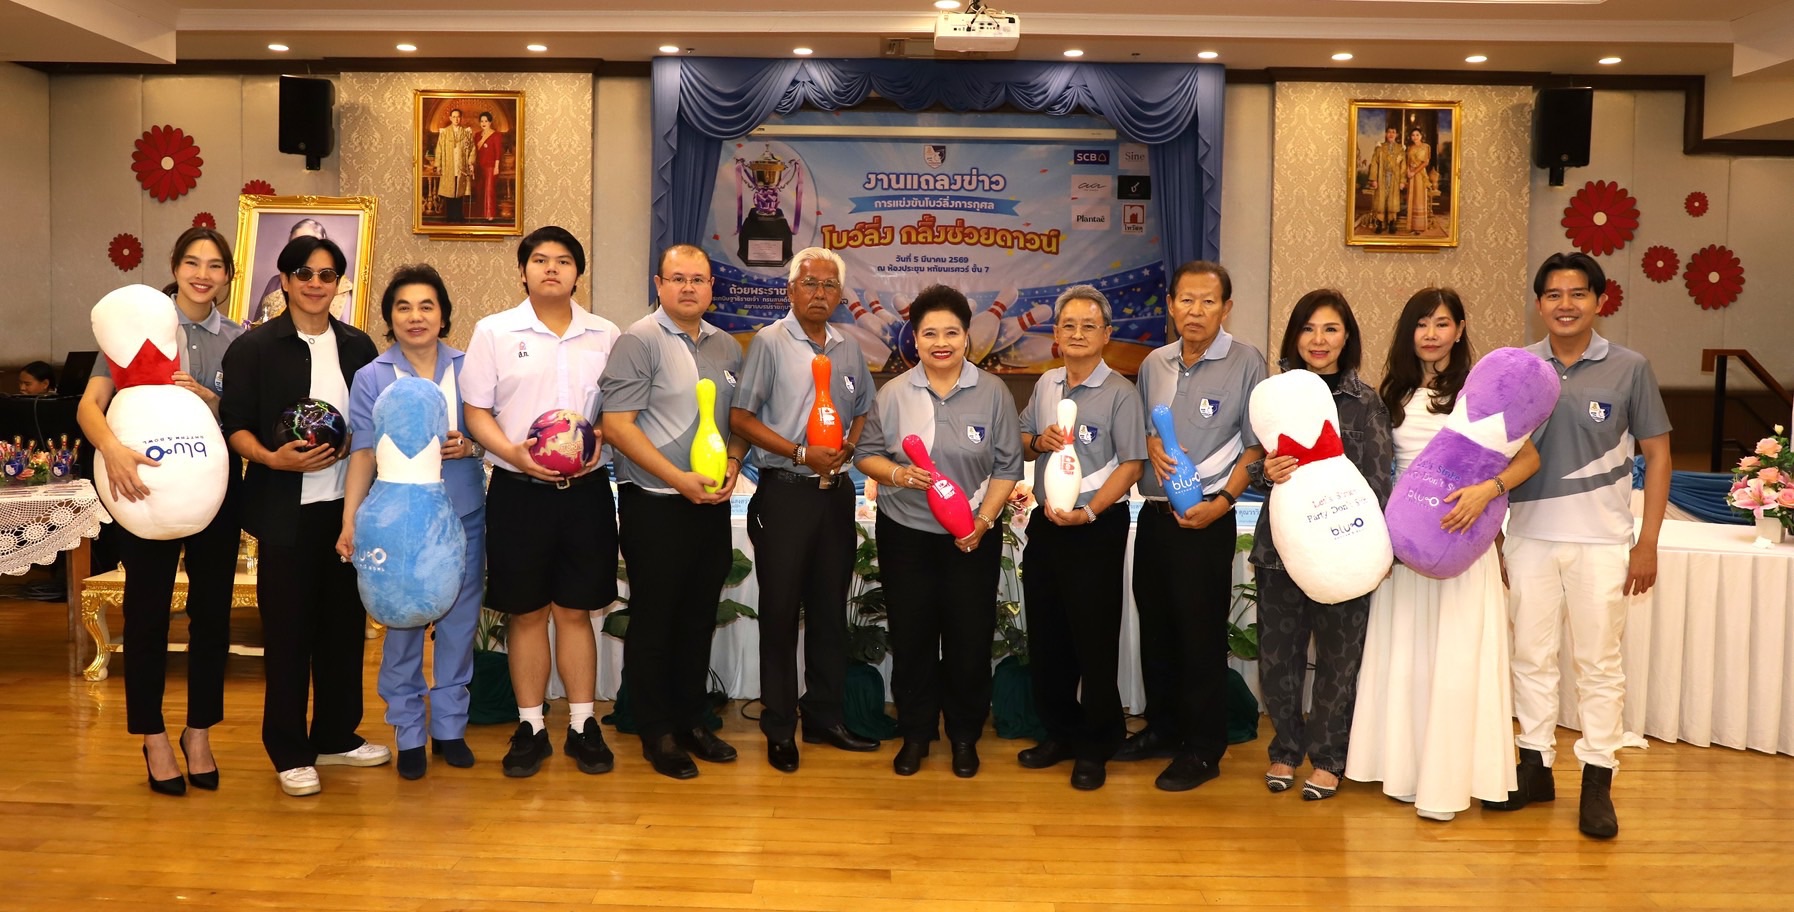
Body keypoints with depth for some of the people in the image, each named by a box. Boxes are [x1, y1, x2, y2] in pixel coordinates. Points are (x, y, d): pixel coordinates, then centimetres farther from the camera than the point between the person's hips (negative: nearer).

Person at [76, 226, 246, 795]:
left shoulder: (238, 340, 6)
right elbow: (90, 404, -11)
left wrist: (209, 400, -15)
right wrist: (112, 449, -30)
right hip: (146, 486, -2)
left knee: (212, 612, 8)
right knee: (147, 611, 5)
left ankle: (199, 732, 24)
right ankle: (153, 738, 20)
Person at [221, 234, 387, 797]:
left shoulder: (358, 346, 9)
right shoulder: (255, 347, -2)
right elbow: (234, 425, -5)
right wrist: (273, 458, -20)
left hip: (348, 506, 4)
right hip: (286, 510, -4)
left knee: (344, 621, 10)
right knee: (288, 628, 1)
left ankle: (336, 737, 25)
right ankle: (290, 752, 14)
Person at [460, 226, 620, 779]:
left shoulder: (606, 335, 8)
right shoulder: (494, 332, 3)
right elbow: (475, 411, 0)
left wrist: (602, 438, -9)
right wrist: (513, 453, -16)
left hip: (585, 488, 1)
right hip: (519, 489, -1)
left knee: (576, 609, 7)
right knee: (526, 611, 7)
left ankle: (583, 725, 17)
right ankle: (531, 727, 19)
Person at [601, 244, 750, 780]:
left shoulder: (727, 347, 12)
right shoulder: (639, 342, -8)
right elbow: (617, 425, -14)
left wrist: (733, 464, -2)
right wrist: (679, 478, -18)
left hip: (712, 505, 6)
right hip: (655, 507, -6)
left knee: (699, 619, 14)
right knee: (654, 621, 4)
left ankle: (692, 721, 27)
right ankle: (657, 734, 16)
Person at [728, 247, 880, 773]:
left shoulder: (849, 349, 11)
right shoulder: (770, 343, -5)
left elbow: (863, 412, 20)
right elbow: (741, 418, -8)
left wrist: (848, 448, -1)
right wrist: (801, 453, -16)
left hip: (835, 491, 5)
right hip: (784, 492, -5)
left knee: (830, 608, 11)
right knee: (780, 610, 2)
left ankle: (824, 718, 24)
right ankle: (780, 728, 13)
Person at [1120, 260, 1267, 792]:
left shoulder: (1246, 364, -8)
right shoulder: (1155, 364, 7)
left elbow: (1255, 448, -8)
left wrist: (1220, 502, -18)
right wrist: (1150, 443, -4)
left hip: (1206, 519, -6)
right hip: (1153, 513, 6)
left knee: (1201, 633, 2)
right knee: (1155, 624, 15)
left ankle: (1203, 748, 15)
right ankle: (1162, 727, 32)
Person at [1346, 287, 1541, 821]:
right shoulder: (1395, 392, 11)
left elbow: (1529, 458, -6)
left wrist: (1487, 489, -22)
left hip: (1461, 537, -4)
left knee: (1455, 657, -3)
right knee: (1401, 653, 6)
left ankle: (1445, 780, 5)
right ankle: (1406, 769, 17)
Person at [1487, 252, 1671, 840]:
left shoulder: (1629, 368, -3)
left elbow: (1657, 454, 1)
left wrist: (1647, 543, -3)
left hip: (1602, 542, -2)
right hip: (1530, 537, 2)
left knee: (1598, 662, 5)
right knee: (1532, 656, 10)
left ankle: (1598, 783, 15)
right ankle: (1535, 767, 23)